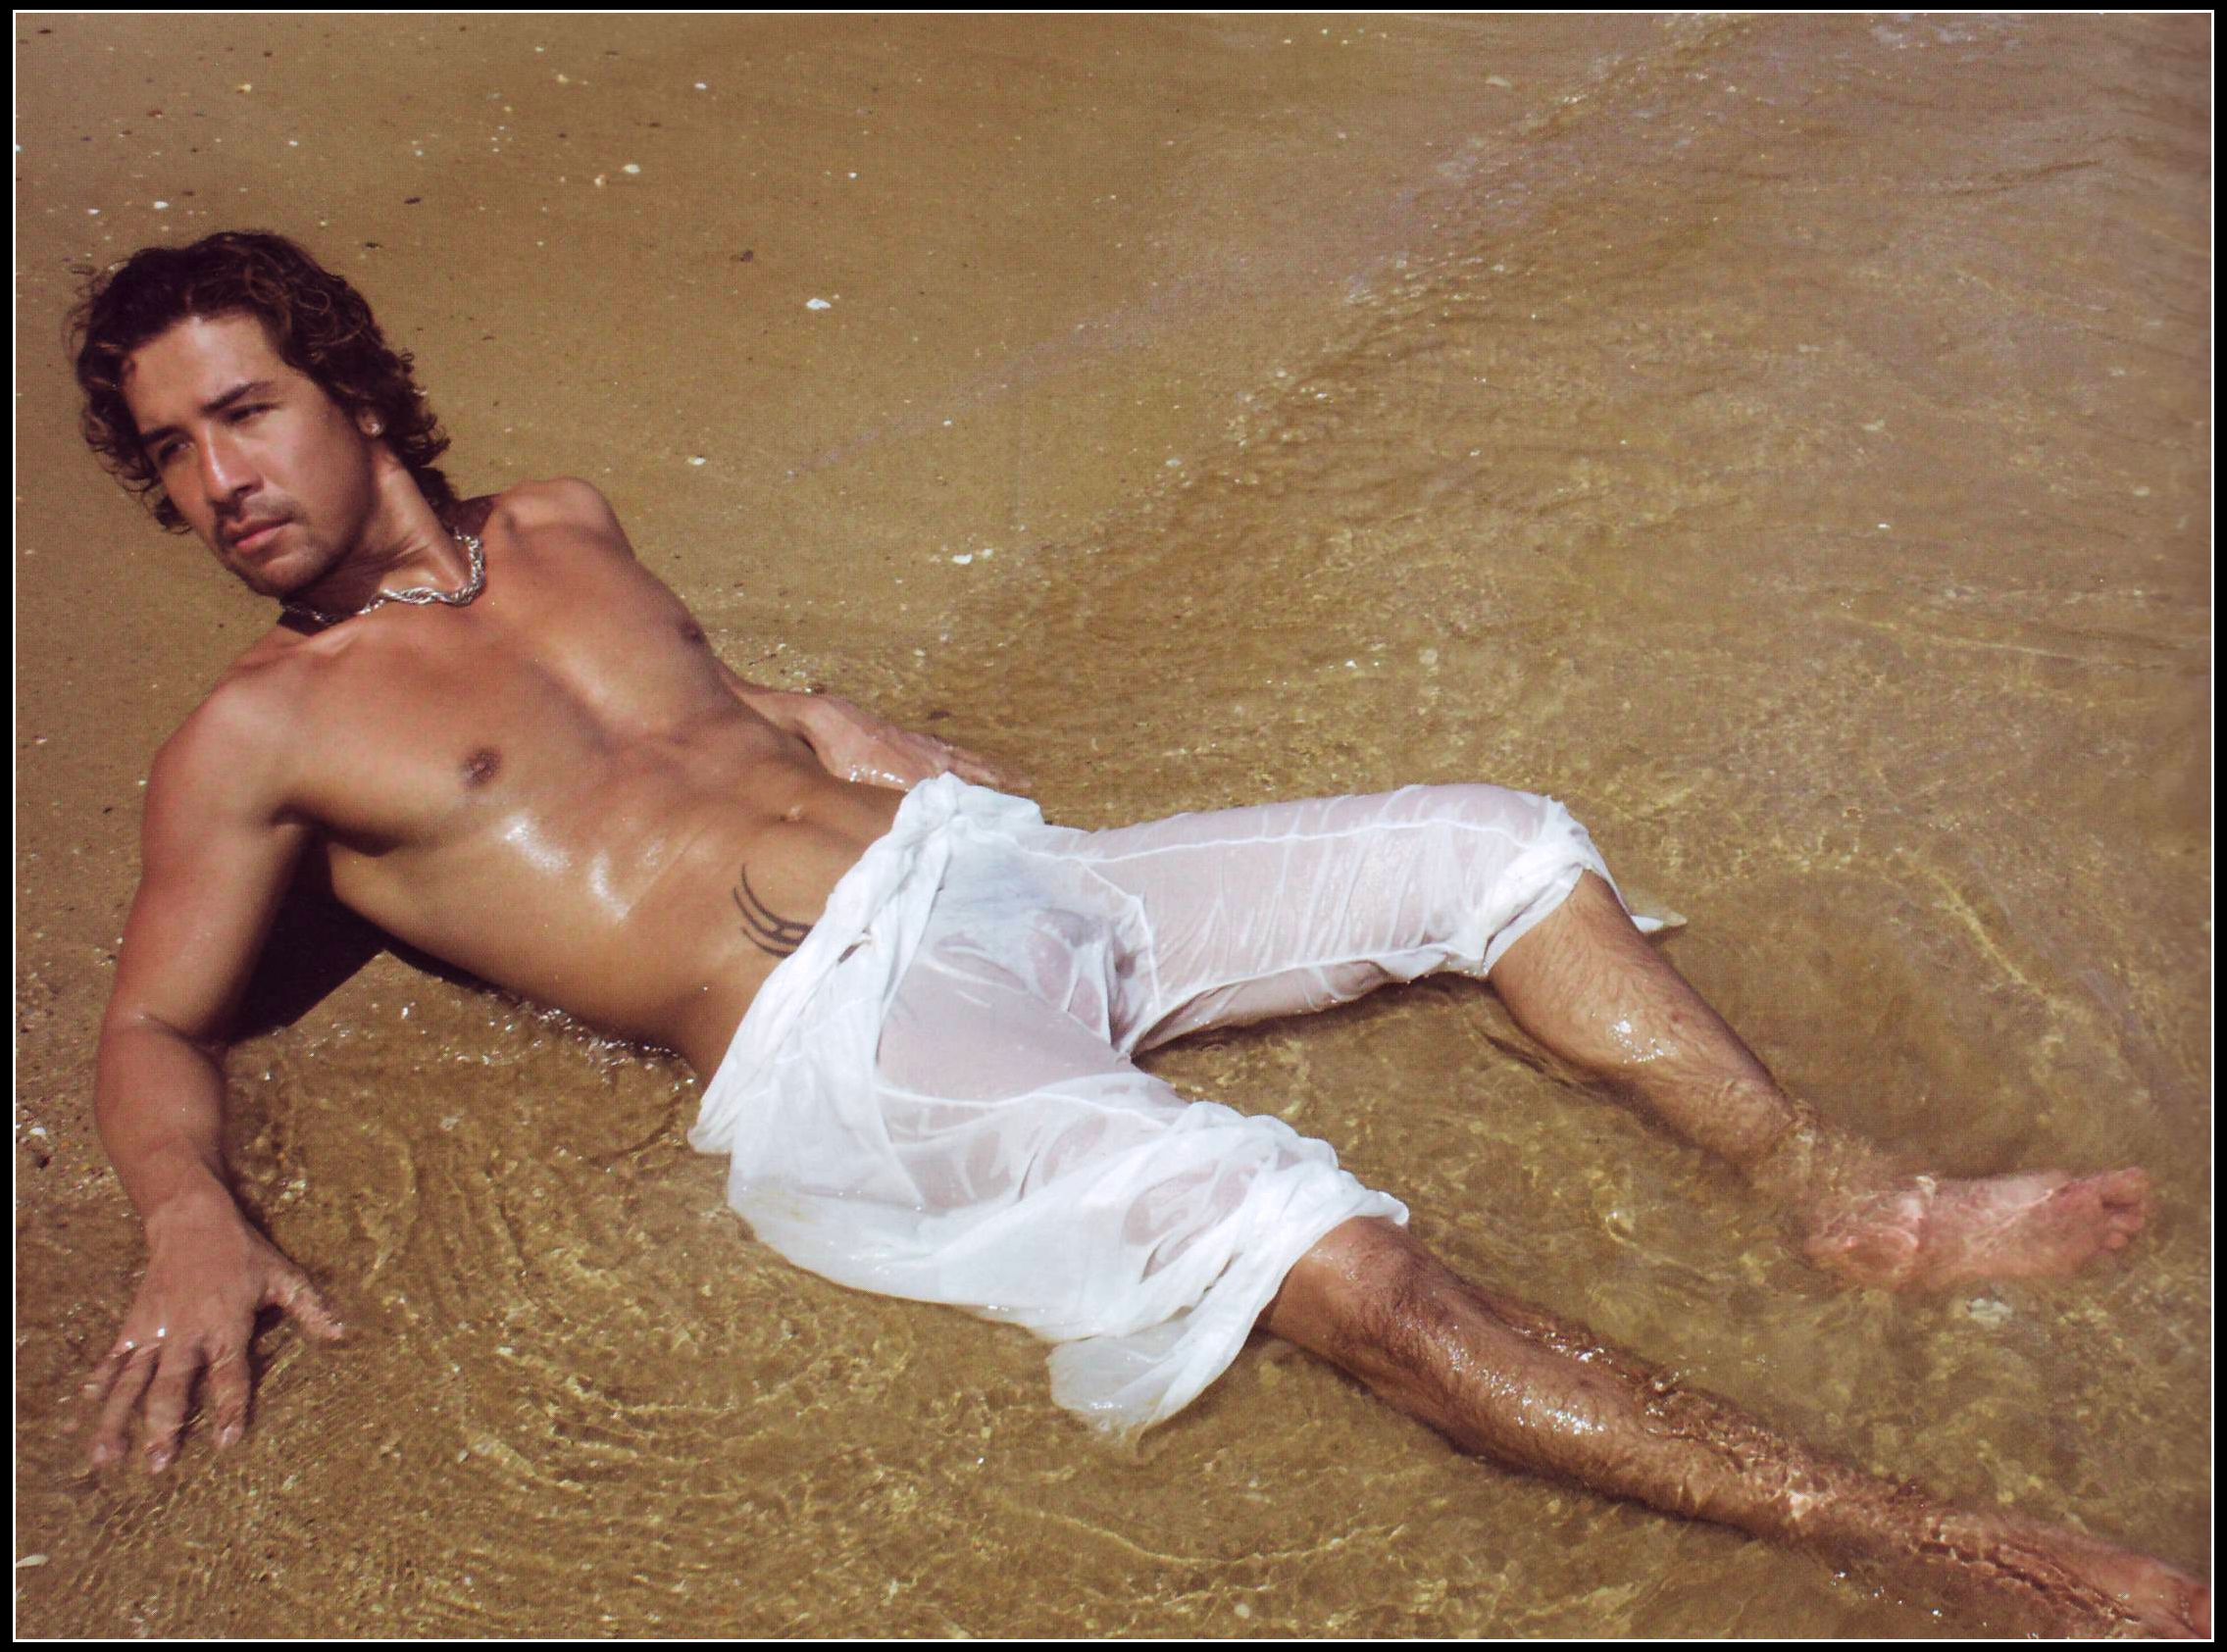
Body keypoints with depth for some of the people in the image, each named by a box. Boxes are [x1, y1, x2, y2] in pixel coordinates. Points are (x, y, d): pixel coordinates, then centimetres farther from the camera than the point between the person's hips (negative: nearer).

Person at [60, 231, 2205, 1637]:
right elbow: (153, 1032, 6)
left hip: (985, 867, 8)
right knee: (1318, 1249, -29)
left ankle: (1844, 1199, 3)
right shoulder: (259, 737, 4)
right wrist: (190, 1223, -15)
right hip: (835, 1054, -8)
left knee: (1496, 844, 1)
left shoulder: (557, 526, 19)